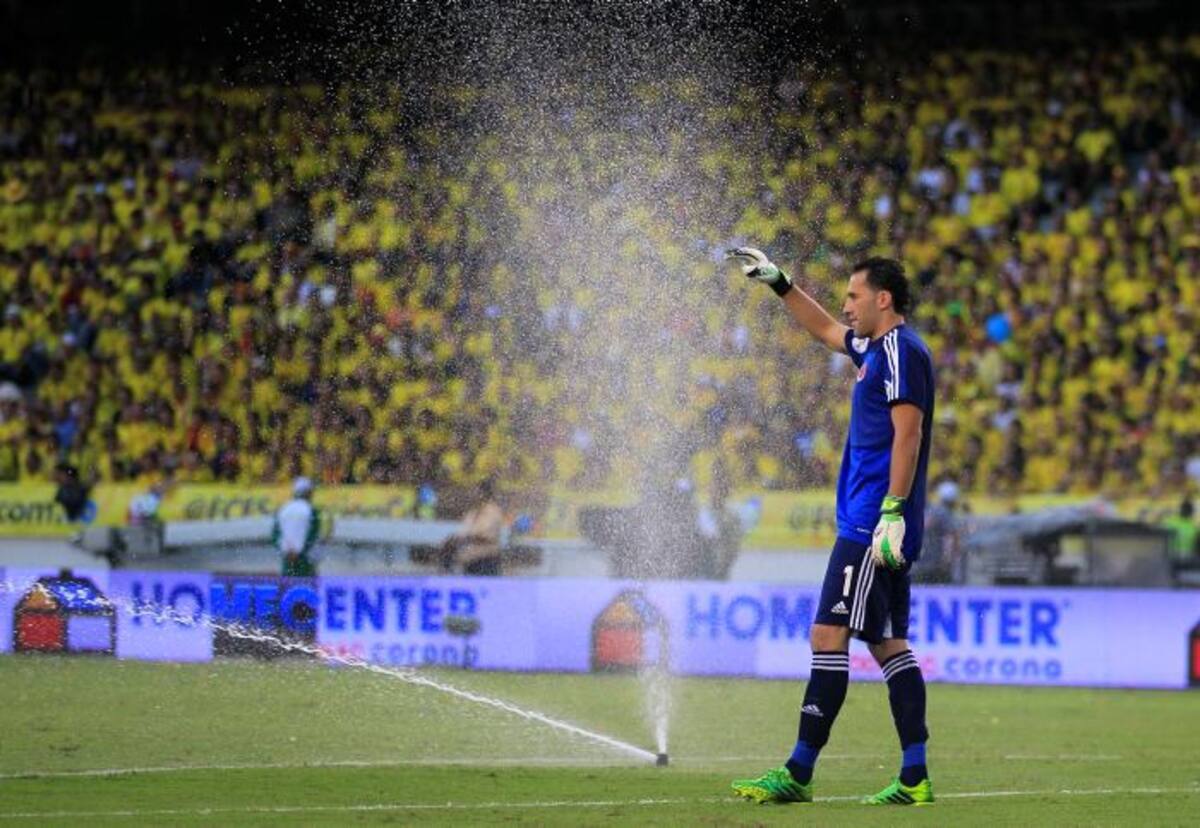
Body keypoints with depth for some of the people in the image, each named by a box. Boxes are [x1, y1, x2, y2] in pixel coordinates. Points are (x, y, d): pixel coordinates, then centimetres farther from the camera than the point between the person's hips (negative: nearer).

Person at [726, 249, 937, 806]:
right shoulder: (877, 348, 18)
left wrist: (893, 511, -25)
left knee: (828, 636, -10)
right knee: (887, 643, 8)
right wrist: (777, 282, 36)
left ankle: (798, 774, -11)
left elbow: (907, 432, -19)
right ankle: (914, 777, 6)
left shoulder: (899, 350, -11)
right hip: (875, 527, 10)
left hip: (871, 528, -10)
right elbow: (825, 330, 38)